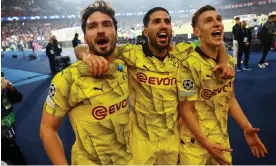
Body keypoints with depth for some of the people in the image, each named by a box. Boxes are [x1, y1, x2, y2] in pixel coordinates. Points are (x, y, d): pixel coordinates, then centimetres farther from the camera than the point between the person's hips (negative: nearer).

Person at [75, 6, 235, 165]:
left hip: (173, 137, 3)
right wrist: (88, 55, -37)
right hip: (142, 139, -3)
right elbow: (80, 49, -13)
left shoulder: (181, 53, -6)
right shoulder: (131, 54, -15)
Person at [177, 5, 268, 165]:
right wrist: (206, 143, -17)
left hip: (221, 138, 6)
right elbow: (186, 110, -17)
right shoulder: (189, 65, -21)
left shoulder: (229, 61, 1)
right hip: (195, 141, -6)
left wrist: (247, 128, 1)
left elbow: (229, 98, 9)